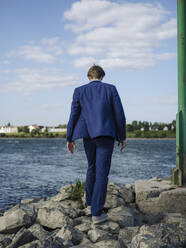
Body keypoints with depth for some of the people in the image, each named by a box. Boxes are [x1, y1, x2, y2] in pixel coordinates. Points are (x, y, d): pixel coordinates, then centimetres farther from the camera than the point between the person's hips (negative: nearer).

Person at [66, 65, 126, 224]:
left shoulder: (79, 91, 8)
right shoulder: (110, 89, 4)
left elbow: (74, 115, 4)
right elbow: (119, 114, 0)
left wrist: (70, 138, 9)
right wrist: (122, 136, 8)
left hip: (88, 135, 3)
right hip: (106, 134, -3)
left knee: (92, 167, 23)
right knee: (102, 172, -4)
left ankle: (90, 201, 33)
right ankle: (96, 212, -8)